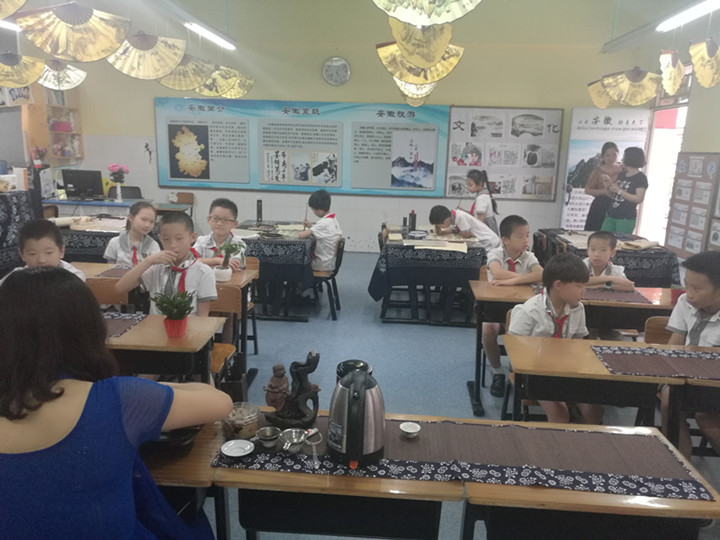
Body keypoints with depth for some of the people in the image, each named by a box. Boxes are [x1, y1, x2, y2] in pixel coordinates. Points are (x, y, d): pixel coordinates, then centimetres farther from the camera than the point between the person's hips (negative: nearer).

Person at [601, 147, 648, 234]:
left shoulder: (640, 177, -5)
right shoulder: (621, 174, 14)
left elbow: (639, 199, -16)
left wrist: (619, 190, -17)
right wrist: (609, 187, 0)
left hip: (626, 219, -6)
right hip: (610, 216, 6)